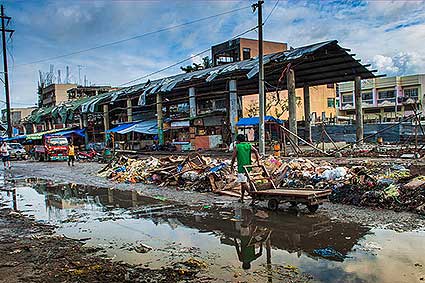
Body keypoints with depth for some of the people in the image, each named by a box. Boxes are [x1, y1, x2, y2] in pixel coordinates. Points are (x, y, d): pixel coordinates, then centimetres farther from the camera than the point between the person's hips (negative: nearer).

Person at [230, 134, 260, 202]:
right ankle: (241, 198, 25)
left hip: (241, 167, -6)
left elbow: (233, 158, -3)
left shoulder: (237, 147, -4)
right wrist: (258, 161, -4)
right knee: (243, 183, 17)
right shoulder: (249, 145, 9)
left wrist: (231, 166, 8)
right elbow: (256, 151, -5)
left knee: (243, 183, -6)